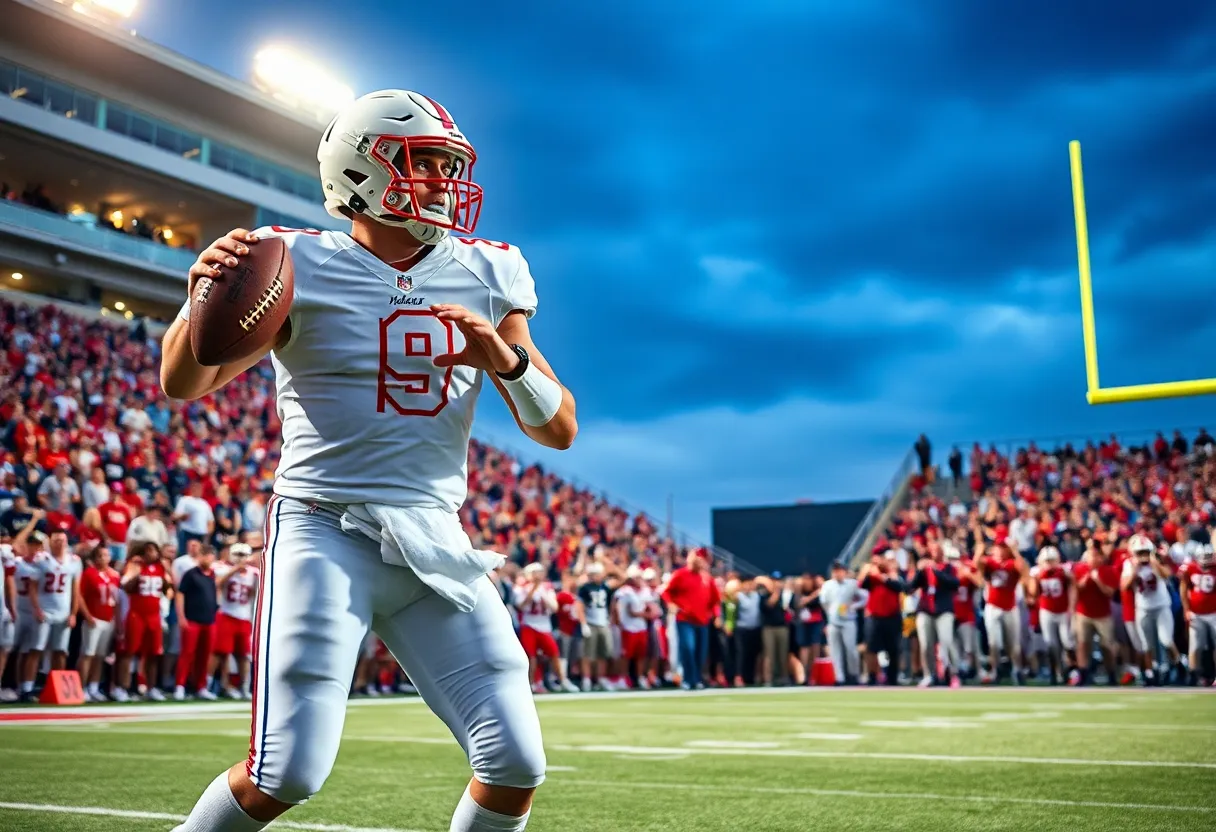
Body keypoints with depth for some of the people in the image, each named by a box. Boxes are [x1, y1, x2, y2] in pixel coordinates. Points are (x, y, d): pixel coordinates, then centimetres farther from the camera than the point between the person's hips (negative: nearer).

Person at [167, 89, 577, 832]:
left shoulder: (488, 278, 6)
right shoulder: (303, 268, -4)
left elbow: (560, 430, 5)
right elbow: (184, 385, -7)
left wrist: (506, 359, -15)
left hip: (434, 541, 4)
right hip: (326, 530, -4)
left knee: (516, 766, -1)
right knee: (289, 772, -10)